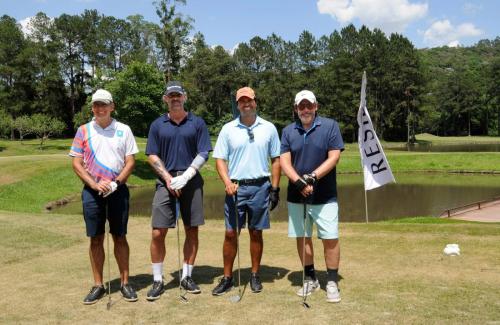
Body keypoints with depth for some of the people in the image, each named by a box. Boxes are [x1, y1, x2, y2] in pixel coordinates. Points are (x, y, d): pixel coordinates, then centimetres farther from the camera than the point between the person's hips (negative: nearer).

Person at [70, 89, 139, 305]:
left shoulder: (123, 130, 5)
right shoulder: (84, 131, 6)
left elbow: (130, 162, 2)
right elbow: (76, 163, 3)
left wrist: (115, 183, -12)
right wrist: (94, 184, -12)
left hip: (118, 190, 0)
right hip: (92, 191, 1)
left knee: (120, 237, 4)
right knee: (96, 239, 5)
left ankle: (125, 282, 14)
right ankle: (98, 285, 16)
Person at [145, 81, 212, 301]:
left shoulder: (197, 123, 5)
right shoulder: (158, 125, 8)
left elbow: (203, 154, -1)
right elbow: (152, 156, 5)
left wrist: (184, 177, -12)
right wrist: (168, 178, -8)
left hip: (191, 182, 0)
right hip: (165, 182, 0)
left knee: (192, 231, 5)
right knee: (158, 233, -3)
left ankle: (187, 276, 20)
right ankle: (157, 280, 11)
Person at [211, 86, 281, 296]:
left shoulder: (269, 128, 5)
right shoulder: (228, 129, 4)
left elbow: (275, 160, 7)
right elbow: (220, 159, 2)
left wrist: (275, 188, 2)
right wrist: (227, 182, -14)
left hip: (260, 187, 0)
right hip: (236, 187, 0)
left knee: (256, 233, 9)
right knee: (230, 234, 2)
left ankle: (255, 276, 22)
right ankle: (227, 278, 14)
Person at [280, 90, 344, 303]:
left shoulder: (330, 126, -2)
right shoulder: (288, 131, 6)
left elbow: (334, 157, -8)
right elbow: (284, 161, -1)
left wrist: (313, 177, -19)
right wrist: (299, 182, -17)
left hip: (324, 196, -3)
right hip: (296, 196, 3)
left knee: (330, 239, -2)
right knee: (302, 238, 9)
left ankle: (332, 283, 12)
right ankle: (310, 279, 24)